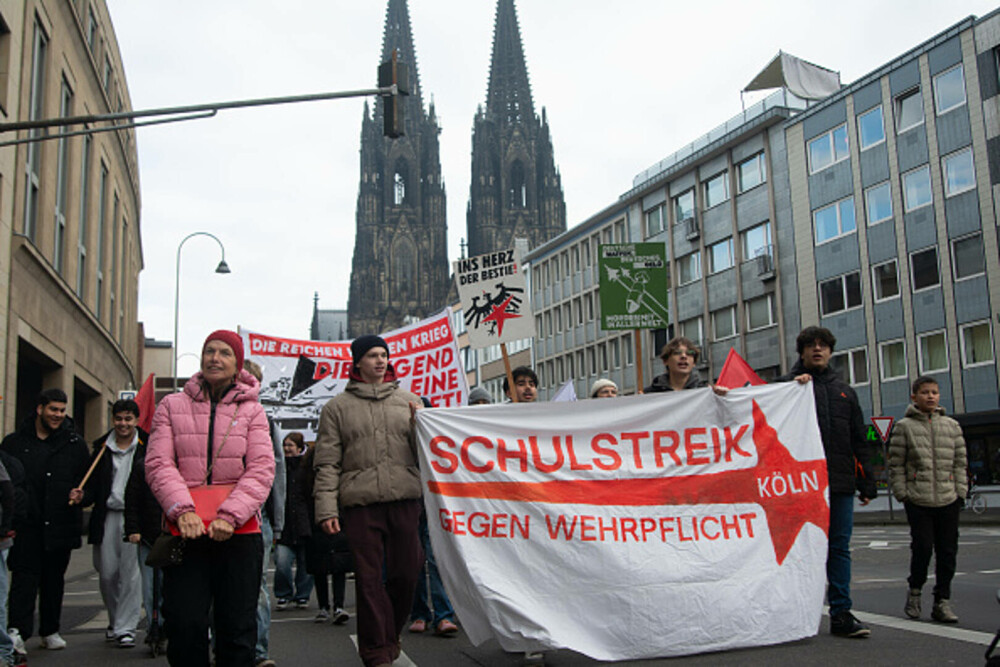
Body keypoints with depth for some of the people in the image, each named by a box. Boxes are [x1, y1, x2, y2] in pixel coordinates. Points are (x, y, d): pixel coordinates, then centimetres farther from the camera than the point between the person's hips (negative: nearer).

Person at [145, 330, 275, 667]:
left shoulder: (251, 410, 9)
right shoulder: (172, 405, 10)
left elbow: (262, 469, -1)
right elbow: (158, 463, 1)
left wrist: (229, 515, -15)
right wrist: (182, 509, -15)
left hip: (239, 531, 0)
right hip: (186, 530, 0)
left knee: (237, 626, 2)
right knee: (184, 623, -3)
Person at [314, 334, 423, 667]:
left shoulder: (409, 401, 15)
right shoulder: (337, 408, 10)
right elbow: (327, 463, 5)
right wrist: (326, 508, -4)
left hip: (405, 499, 2)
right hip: (360, 502, -2)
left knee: (406, 573, 5)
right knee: (369, 579, -1)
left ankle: (390, 636, 28)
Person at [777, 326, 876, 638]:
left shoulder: (844, 390, 19)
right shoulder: (788, 384, 6)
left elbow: (859, 440, 19)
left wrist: (867, 483, 13)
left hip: (840, 483, 4)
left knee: (839, 547, 3)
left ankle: (841, 614, 7)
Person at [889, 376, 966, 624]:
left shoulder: (952, 425, 13)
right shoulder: (904, 427, 3)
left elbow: (959, 462, 14)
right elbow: (896, 464, 2)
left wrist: (960, 491, 5)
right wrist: (902, 494, -4)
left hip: (948, 500, 3)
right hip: (918, 500, -3)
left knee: (947, 552, 3)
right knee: (922, 548, -8)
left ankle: (942, 601, 13)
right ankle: (914, 590, 16)